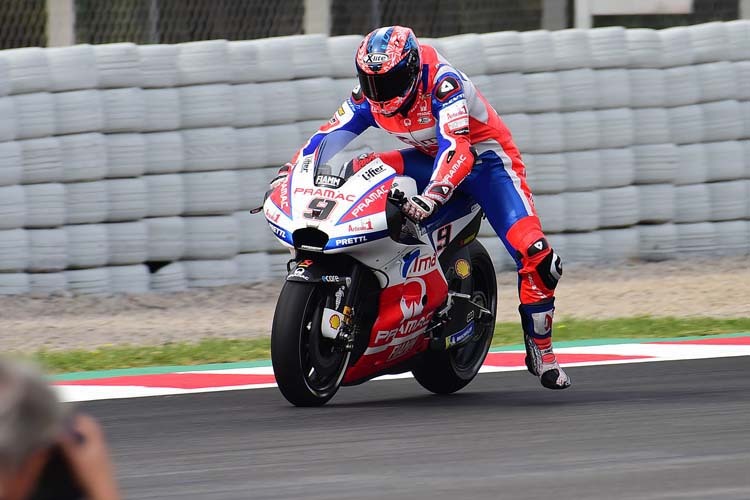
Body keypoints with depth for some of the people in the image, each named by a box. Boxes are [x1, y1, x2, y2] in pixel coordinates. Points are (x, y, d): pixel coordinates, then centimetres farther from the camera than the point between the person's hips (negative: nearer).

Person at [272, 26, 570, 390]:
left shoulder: (442, 83, -32)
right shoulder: (368, 96, -12)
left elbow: (456, 149, -43)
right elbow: (327, 135, -8)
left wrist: (430, 198, -58)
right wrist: (286, 174, -21)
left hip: (485, 158, -6)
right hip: (428, 158, 6)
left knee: (533, 254, -23)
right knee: (356, 174, -17)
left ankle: (541, 350, -5)